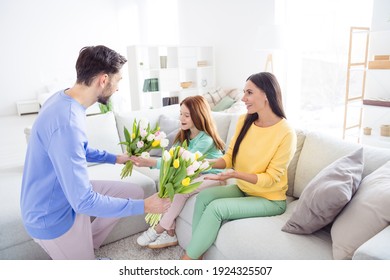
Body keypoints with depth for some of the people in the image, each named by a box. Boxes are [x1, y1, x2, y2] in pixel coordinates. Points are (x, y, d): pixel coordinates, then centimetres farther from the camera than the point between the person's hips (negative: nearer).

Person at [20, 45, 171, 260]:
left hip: (68, 192, 8)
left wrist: (114, 158, 13)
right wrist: (143, 207, -24)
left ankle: (84, 245, 18)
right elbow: (84, 201, -32)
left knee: (135, 192, 9)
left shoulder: (64, 98, -4)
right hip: (54, 216, -8)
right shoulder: (67, 123, -35)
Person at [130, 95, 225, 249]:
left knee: (181, 190, -27)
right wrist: (147, 161, -27)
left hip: (212, 177, -7)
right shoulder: (184, 135, 0)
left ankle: (158, 230, -8)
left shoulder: (206, 140, -24)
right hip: (195, 174, 7)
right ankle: (170, 234, -10)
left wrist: (151, 162, -39)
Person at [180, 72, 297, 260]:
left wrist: (235, 174, -32)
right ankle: (196, 256, -9)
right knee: (204, 196, -19)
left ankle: (187, 260, -9)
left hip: (270, 200, -5)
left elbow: (270, 178, -18)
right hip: (242, 189, 6)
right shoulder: (244, 121, -3)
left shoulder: (286, 133, -21)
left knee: (217, 207, -24)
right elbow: (230, 157, 2)